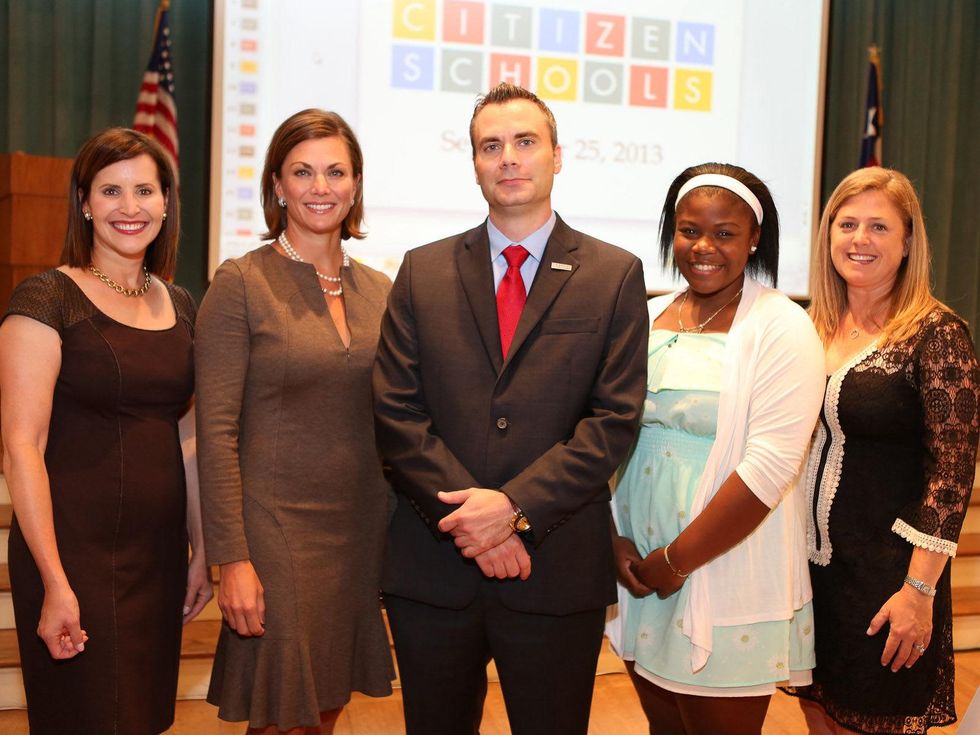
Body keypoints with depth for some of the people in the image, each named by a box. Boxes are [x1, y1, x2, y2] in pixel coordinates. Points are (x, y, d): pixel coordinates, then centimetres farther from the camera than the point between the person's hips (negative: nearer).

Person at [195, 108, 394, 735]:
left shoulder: (380, 290, 7)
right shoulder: (241, 284, -7)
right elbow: (217, 431, -11)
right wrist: (232, 558, -15)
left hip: (364, 529, 5)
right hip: (278, 528, -5)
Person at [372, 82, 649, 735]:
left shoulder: (615, 275, 2)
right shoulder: (423, 271, 6)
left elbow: (615, 419, -5)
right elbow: (397, 412, 0)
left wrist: (515, 506, -15)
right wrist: (470, 519, -11)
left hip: (558, 572, -1)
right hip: (433, 567, 2)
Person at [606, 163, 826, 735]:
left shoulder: (781, 328, -11)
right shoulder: (648, 317, 6)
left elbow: (769, 467, -18)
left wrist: (676, 559, -14)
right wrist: (615, 539, -3)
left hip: (729, 581, -5)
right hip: (638, 573, 5)